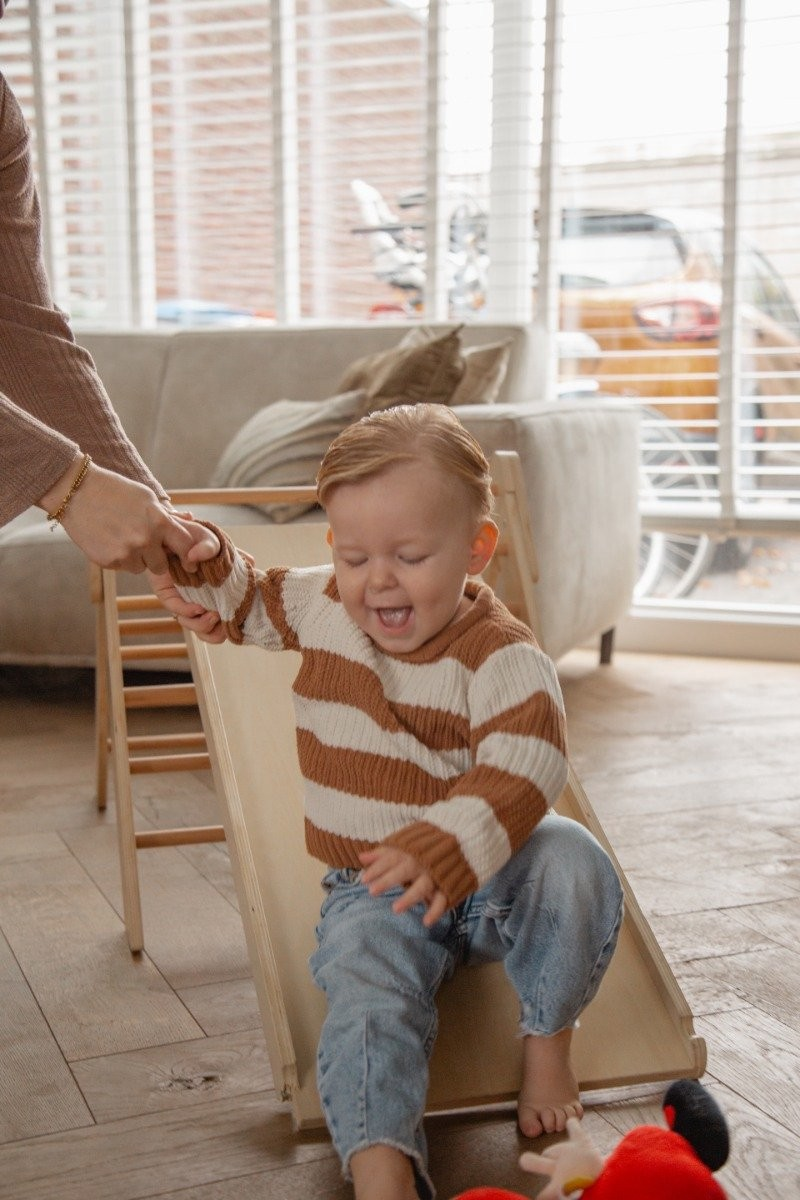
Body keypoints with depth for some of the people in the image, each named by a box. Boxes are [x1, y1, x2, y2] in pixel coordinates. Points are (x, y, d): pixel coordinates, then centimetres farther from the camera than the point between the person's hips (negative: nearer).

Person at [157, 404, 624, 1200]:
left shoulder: (501, 657, -18)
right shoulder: (320, 606, -1)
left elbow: (522, 772, -30)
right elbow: (247, 601, 19)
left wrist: (443, 850, -47)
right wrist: (205, 564, -3)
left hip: (492, 876, -2)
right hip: (372, 892, 2)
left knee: (571, 862, -30)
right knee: (364, 994, -26)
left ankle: (548, 1037, -6)